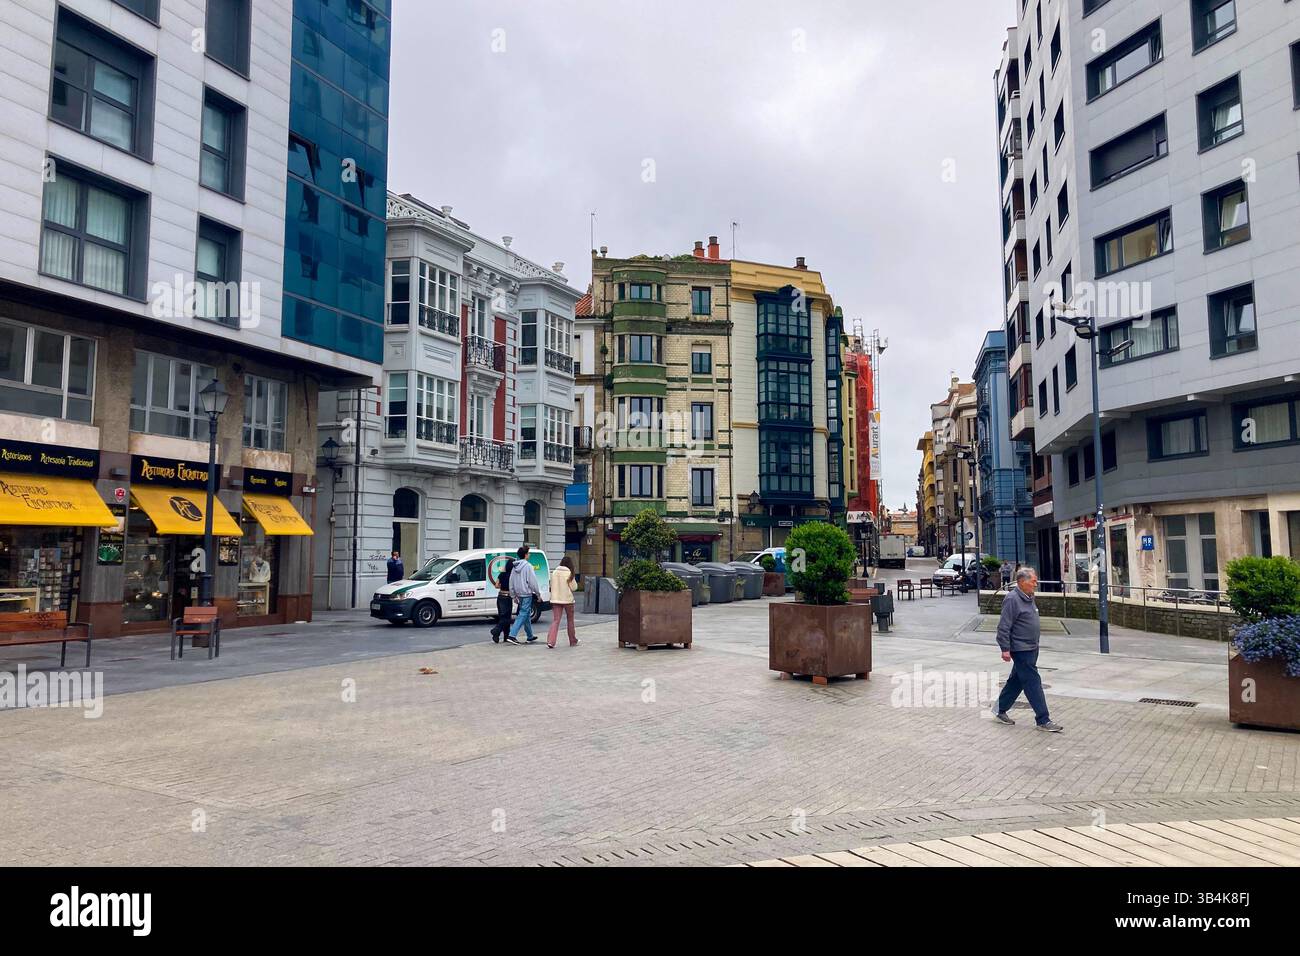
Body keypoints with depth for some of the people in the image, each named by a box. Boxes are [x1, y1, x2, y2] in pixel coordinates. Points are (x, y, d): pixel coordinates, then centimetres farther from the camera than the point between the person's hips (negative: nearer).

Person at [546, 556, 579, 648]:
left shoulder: (554, 572, 2)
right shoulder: (569, 573, -10)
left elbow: (551, 586, 8)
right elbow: (573, 587, -5)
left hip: (556, 599, 3)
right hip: (567, 599, -3)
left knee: (555, 620, -1)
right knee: (570, 620, 14)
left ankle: (550, 641, -16)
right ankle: (573, 641, 25)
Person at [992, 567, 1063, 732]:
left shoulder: (1028, 598, 12)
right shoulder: (1012, 599, -18)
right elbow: (1004, 627, -20)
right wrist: (1005, 649, -21)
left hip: (1031, 648, 10)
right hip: (1021, 649, -10)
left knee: (1017, 680, 15)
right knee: (1033, 683, -6)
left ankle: (1000, 710, 26)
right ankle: (1043, 720, -1)